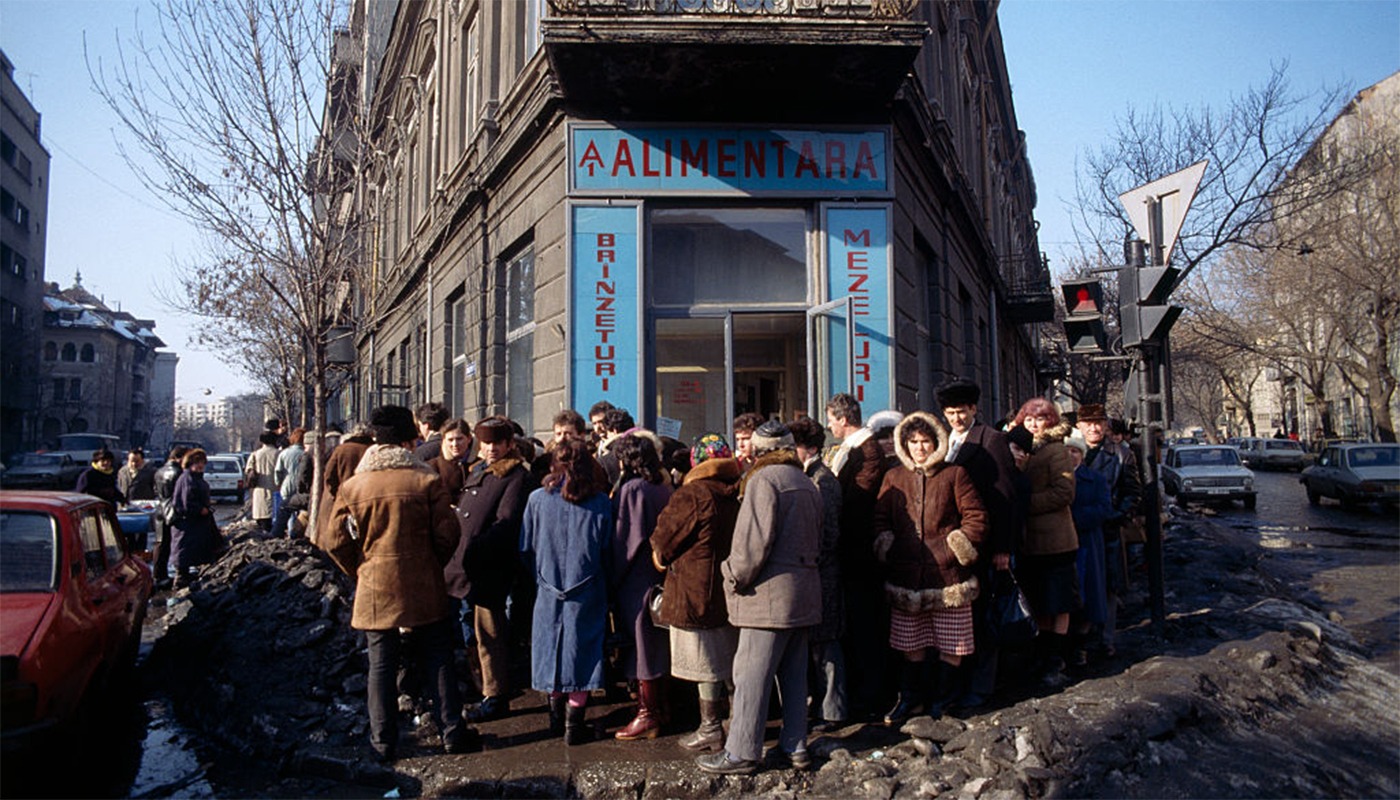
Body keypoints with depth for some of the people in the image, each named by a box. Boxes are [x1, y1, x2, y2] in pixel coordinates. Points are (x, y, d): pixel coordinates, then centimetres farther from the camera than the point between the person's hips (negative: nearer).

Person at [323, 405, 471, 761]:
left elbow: (336, 541, 0)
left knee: (381, 666, 11)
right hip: (424, 589, -1)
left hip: (375, 590, 1)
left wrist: (360, 571, 15)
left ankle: (383, 741, 18)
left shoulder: (352, 486, -2)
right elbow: (447, 535, -8)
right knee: (437, 662, 10)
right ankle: (452, 732, 17)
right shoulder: (427, 481, -9)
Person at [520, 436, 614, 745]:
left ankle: (556, 715, 26)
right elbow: (608, 551, -2)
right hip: (587, 592, -1)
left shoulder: (537, 499, -6)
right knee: (581, 649, 7)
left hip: (549, 591, 1)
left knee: (552, 648, 15)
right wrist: (601, 579, 14)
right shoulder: (601, 502, -8)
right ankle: (575, 718, 9)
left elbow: (526, 549, 1)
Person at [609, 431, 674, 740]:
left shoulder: (631, 489, -17)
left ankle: (648, 714, 9)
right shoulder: (663, 487, 5)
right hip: (658, 576, 8)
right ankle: (658, 706, 26)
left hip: (636, 579, -8)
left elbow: (627, 538, -17)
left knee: (640, 645, 1)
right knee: (656, 644, 16)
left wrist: (614, 577, -9)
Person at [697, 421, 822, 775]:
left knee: (751, 675, -3)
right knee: (794, 675, 13)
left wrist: (736, 577, -8)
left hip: (771, 592, -9)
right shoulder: (807, 484, 16)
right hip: (804, 592, 9)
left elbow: (755, 539, -19)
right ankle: (795, 747, 19)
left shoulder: (763, 479, -11)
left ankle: (741, 753, 2)